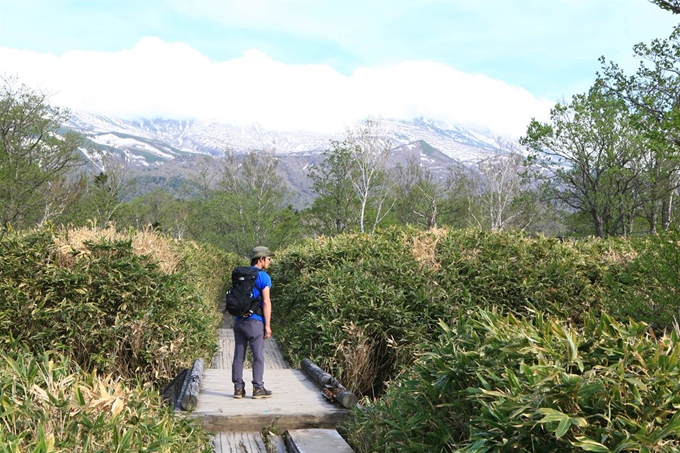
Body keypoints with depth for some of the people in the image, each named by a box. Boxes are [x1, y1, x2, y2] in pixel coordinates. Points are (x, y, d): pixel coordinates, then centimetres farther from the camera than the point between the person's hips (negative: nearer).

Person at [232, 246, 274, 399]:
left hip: (239, 321, 7)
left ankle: (238, 388, 12)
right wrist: (267, 325, -10)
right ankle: (258, 388, 4)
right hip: (255, 321, -6)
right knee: (258, 356, 1)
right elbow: (266, 302, -12)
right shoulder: (263, 277, -8)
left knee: (239, 356, 8)